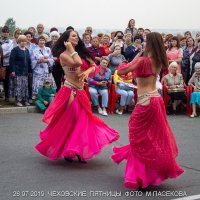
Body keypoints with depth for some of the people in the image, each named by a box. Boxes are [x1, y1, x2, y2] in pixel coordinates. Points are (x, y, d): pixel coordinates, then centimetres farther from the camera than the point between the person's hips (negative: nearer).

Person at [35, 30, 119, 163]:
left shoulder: (80, 53, 11)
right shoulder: (63, 55, -9)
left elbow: (93, 65, 7)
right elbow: (77, 63, -26)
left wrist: (87, 71, -13)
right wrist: (71, 49, -14)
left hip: (80, 91, 7)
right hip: (70, 91, -7)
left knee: (82, 120, 10)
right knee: (68, 121, -1)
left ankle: (77, 150, 20)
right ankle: (66, 150, 13)